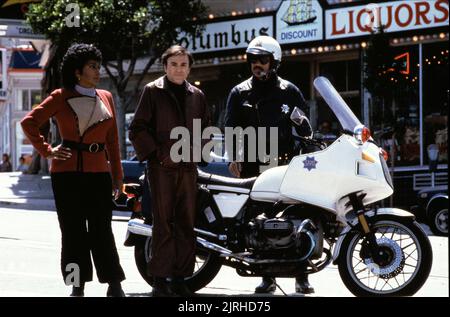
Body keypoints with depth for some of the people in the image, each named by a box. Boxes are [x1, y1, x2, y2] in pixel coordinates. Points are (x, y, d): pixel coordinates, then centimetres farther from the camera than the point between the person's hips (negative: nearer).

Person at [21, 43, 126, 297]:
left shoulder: (106, 98, 10)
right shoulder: (61, 98, 1)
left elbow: (113, 140, 12)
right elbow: (30, 122, 1)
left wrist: (118, 176, 10)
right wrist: (47, 151, -5)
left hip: (99, 172, 2)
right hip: (67, 172, -2)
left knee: (101, 230, 1)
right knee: (73, 231, 3)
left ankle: (114, 285, 4)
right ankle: (78, 285, 10)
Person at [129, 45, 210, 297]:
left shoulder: (196, 95, 15)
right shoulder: (153, 91, 3)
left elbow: (206, 128, 23)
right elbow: (138, 128, -1)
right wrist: (157, 153, -9)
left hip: (188, 167, 4)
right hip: (162, 167, -4)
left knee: (186, 224, 4)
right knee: (164, 224, -6)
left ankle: (180, 279, 9)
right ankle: (160, 279, -4)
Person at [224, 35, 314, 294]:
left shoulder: (289, 92, 11)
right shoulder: (240, 93, 13)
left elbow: (303, 127, 12)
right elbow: (231, 128, 12)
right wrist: (234, 158, -1)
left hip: (285, 164, -1)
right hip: (253, 167, 1)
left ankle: (302, 277, -3)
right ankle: (267, 276, 7)